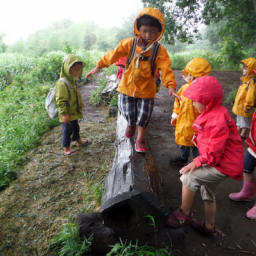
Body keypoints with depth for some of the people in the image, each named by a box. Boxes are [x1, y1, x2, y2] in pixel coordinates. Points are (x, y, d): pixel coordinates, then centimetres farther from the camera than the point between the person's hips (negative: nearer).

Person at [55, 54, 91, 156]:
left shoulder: (72, 81, 6)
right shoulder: (62, 83, -25)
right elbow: (60, 101, -26)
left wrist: (80, 102, 18)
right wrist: (64, 114, -26)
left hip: (74, 112, 10)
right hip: (67, 114, -10)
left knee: (75, 127, 26)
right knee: (67, 130, 1)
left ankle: (78, 141, 46)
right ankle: (66, 149, 15)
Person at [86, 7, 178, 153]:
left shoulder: (160, 51, -10)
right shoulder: (129, 44, -8)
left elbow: (166, 69, -17)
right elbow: (113, 55, -1)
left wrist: (171, 86, -30)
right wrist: (99, 67, 4)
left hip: (146, 90, -1)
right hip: (127, 87, 1)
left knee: (143, 117, 6)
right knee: (128, 114, 10)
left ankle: (140, 139, 30)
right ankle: (131, 124, 48)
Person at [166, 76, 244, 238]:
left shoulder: (218, 119, -26)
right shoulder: (212, 113, 6)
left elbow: (214, 151, -28)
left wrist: (197, 162, -22)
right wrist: (199, 137, 2)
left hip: (224, 165, -11)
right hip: (220, 162, 11)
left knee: (188, 178, -17)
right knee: (208, 194, 22)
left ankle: (184, 214, 4)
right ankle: (210, 228, 41)